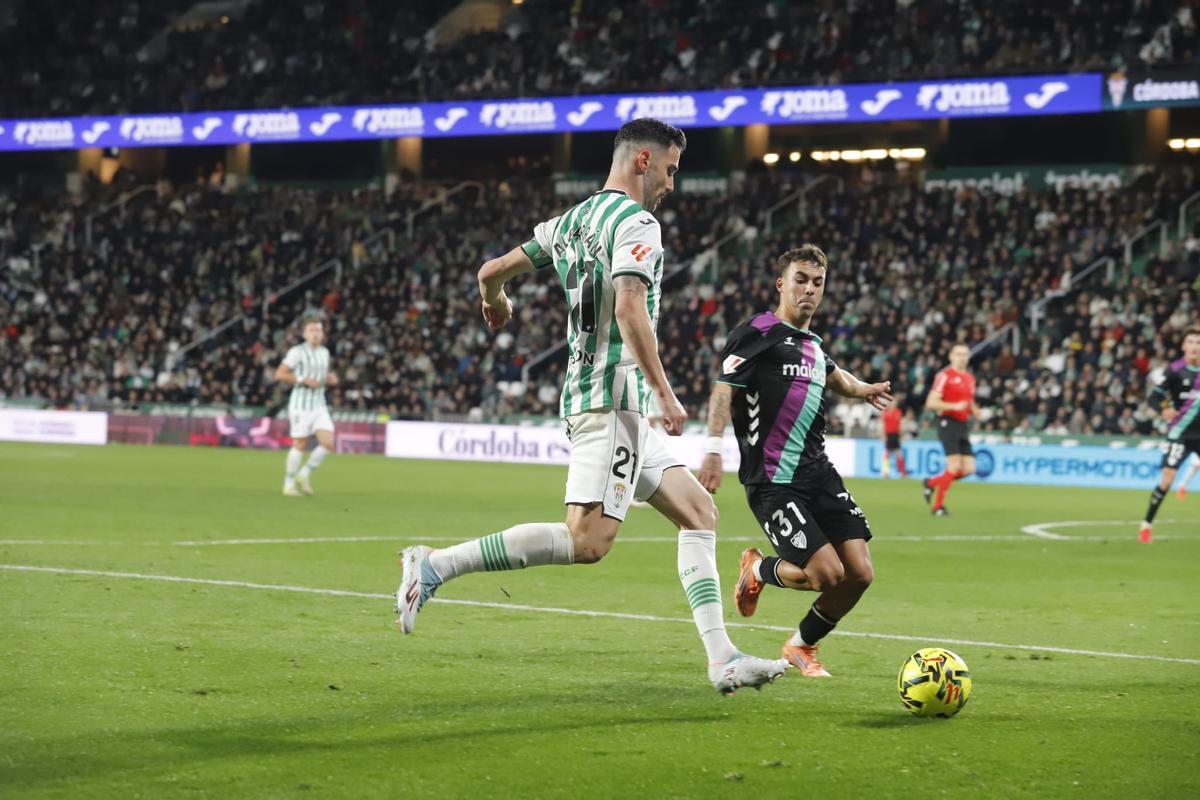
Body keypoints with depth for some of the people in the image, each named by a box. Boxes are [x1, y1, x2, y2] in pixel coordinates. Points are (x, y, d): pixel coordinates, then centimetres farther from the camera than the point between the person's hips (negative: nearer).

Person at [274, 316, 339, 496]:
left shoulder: (324, 352, 12)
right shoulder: (297, 352, -9)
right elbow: (280, 374, -13)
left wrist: (330, 378, 5)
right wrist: (304, 380, -19)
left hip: (319, 405, 6)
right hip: (300, 404, -6)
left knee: (328, 443, -7)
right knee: (300, 445, -2)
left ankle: (304, 474, 12)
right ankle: (289, 484, 14)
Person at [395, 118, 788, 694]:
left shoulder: (570, 222, 18)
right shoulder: (635, 222, -8)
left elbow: (492, 272, 22)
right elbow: (629, 308, -23)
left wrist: (495, 304, 45)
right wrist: (664, 392, -21)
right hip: (612, 398, -10)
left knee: (698, 512, 11)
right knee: (588, 541, -18)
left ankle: (722, 659, 5)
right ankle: (436, 565, -19)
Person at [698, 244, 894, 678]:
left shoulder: (814, 345, 20)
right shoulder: (757, 333, -5)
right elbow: (723, 390, -15)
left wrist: (863, 389, 31)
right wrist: (713, 450, -27)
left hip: (819, 475, 7)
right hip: (772, 481, -7)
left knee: (860, 573, -4)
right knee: (827, 573, -18)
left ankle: (802, 646, 20)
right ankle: (758, 569, 15)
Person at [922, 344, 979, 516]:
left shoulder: (970, 378, 17)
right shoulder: (945, 376, -7)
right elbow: (931, 403, -13)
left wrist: (975, 411, 7)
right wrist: (954, 406, -21)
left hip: (963, 426, 8)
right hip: (948, 423, -8)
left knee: (969, 468, -1)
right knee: (955, 465, -16)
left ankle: (931, 483, 20)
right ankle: (938, 505, -3)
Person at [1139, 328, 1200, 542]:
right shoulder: (1175, 370, -8)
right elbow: (1154, 397, -10)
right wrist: (1163, 410, -28)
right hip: (1180, 433, -4)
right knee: (1167, 478, -14)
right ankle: (1147, 524, -4)